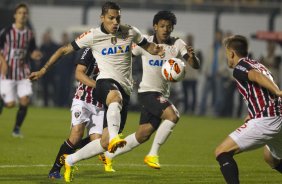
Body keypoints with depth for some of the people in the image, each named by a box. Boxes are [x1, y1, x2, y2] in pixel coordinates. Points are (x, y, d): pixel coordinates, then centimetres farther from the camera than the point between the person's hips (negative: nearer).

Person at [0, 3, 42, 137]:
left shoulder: (29, 34, 6)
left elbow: (32, 51, 15)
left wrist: (36, 55, -8)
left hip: (24, 73, 3)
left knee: (25, 101, -9)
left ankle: (17, 129, 7)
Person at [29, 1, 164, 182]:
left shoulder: (131, 32, 8)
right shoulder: (93, 36, 1)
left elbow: (147, 45, 25)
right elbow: (65, 50, 9)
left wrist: (157, 50, 0)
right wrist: (43, 70, 8)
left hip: (125, 90, 4)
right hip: (106, 82, -4)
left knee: (105, 143, -3)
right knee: (116, 98, -44)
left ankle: (70, 161, 17)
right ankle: (114, 137, -69)